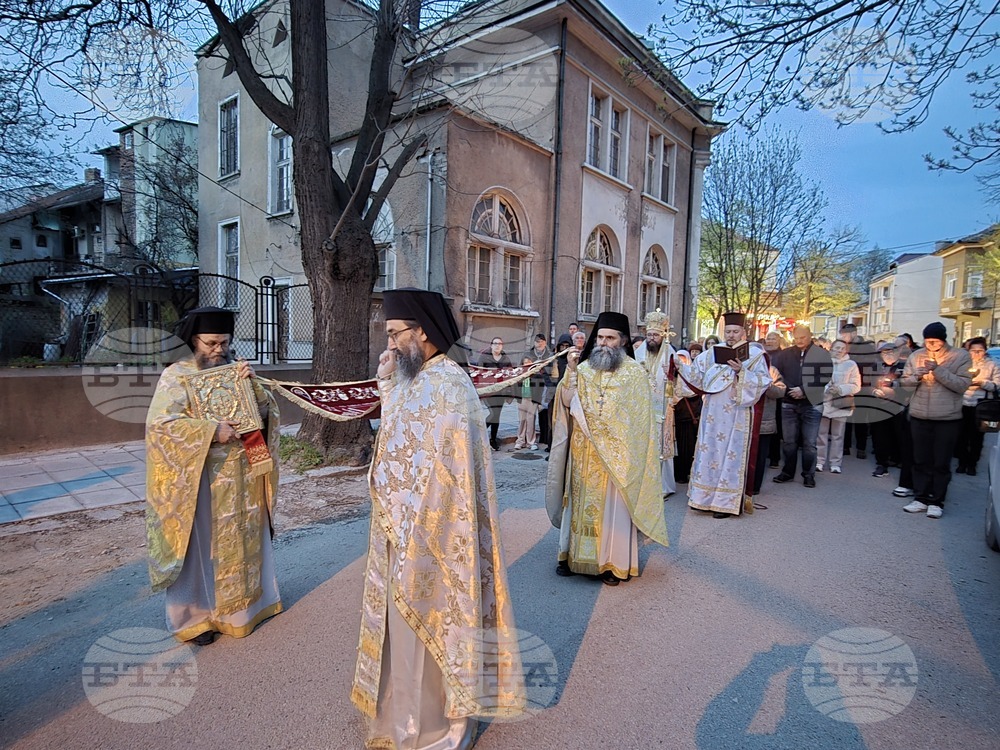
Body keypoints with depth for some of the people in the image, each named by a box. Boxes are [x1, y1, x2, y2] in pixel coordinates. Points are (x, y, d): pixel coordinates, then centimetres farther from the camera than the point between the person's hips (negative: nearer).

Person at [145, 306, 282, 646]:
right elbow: (160, 422, -19)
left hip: (242, 475, 5)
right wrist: (211, 430, -25)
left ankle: (246, 601, 34)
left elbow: (268, 409, 3)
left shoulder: (237, 372, 8)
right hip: (199, 478, -5)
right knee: (201, 545, 6)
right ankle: (194, 615, 23)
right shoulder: (176, 375, -7)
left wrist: (253, 382, -14)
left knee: (243, 539, 16)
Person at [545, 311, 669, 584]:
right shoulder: (583, 368, 4)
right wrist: (571, 371, -15)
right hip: (583, 452, 3)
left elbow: (640, 418, -3)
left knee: (612, 506, 4)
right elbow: (566, 404, -5)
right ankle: (574, 554, 23)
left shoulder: (635, 372, -3)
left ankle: (613, 562, 16)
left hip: (616, 454, -3)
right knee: (581, 501, 11)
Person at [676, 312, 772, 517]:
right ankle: (706, 496, 19)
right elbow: (696, 374, 7)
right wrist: (679, 366, -7)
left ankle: (726, 501, 10)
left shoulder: (754, 354, -2)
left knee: (732, 454, 1)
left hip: (737, 416, -4)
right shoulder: (712, 353, 9)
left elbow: (763, 381, -10)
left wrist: (741, 372, -22)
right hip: (713, 415, 4)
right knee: (710, 451, 8)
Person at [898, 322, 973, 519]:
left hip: (948, 419, -3)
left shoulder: (961, 356, -4)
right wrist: (917, 375, -14)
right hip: (919, 416, 3)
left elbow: (963, 385, -12)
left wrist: (938, 370, -20)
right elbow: (904, 381, 6)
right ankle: (921, 498, 19)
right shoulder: (916, 356, 5)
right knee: (921, 460, 9)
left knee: (941, 463, 5)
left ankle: (936, 501, 15)